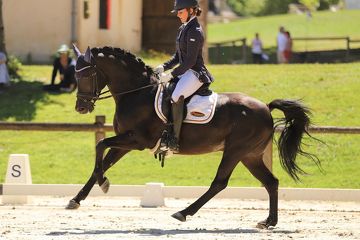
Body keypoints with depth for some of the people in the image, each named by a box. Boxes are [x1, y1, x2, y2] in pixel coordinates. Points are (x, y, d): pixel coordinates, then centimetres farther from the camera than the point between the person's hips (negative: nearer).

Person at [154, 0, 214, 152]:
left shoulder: (195, 31, -15)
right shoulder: (183, 29, 15)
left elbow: (190, 61, -20)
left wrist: (171, 75, -19)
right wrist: (164, 67, 5)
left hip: (195, 73, -11)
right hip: (185, 71, 11)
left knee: (176, 97, -31)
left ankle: (174, 141, -30)